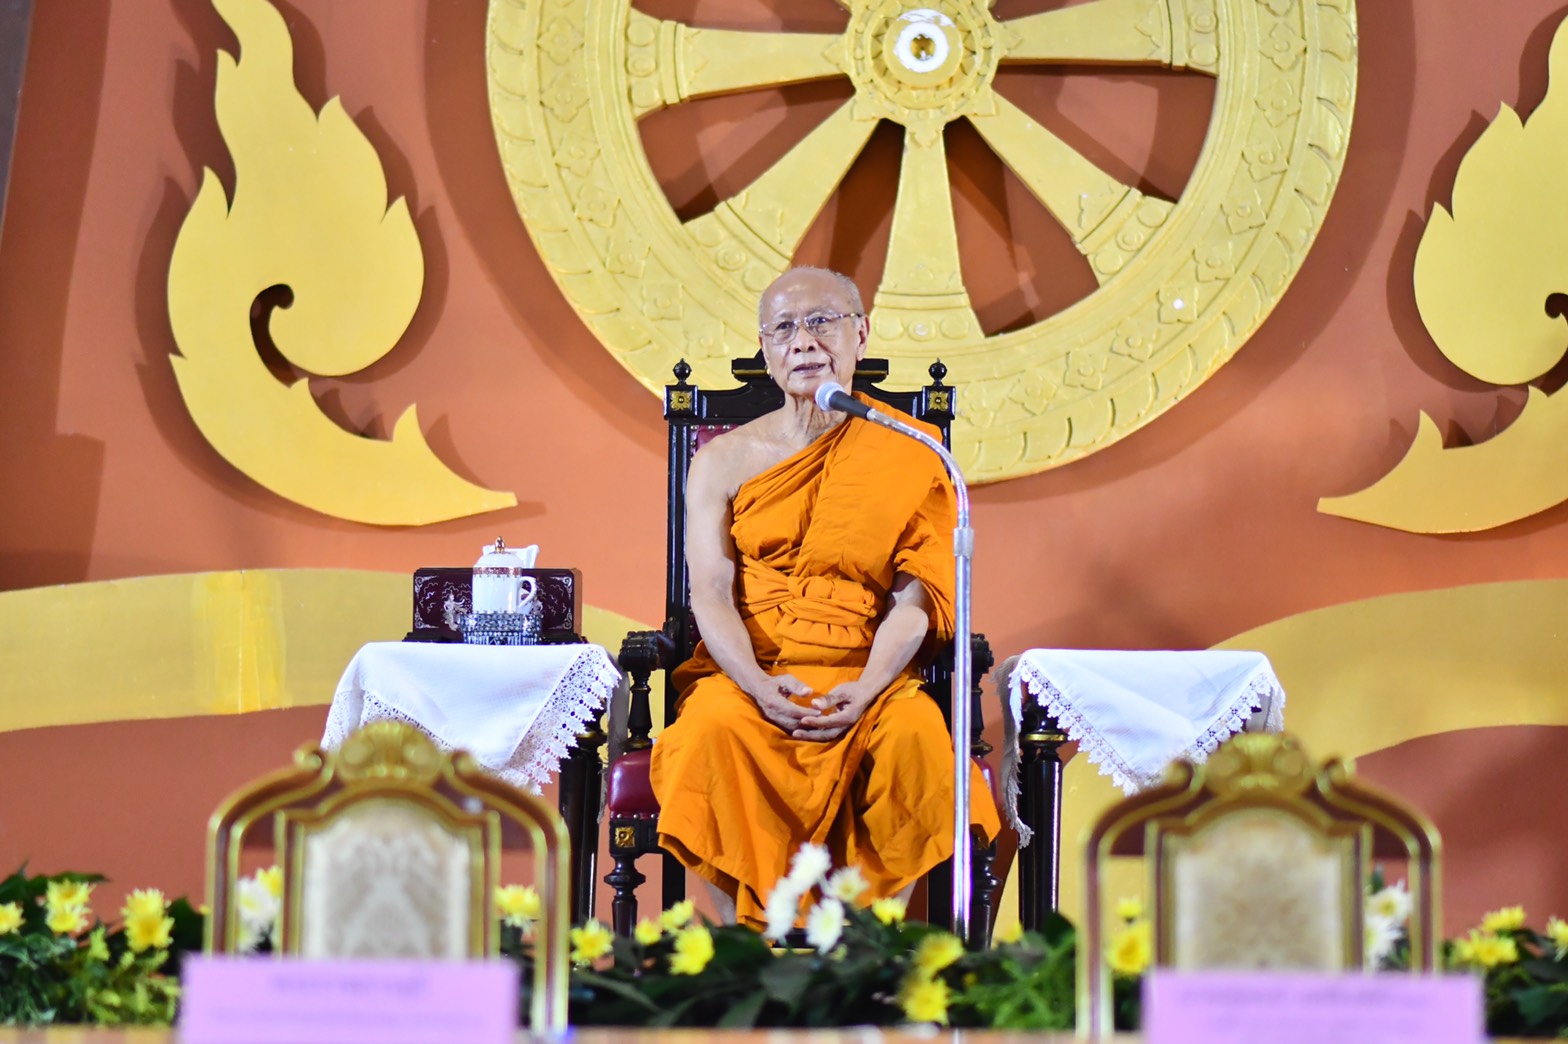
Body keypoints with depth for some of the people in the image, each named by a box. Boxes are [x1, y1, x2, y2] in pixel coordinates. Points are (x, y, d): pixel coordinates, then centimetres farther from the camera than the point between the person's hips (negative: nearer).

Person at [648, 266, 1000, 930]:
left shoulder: (907, 454, 8)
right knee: (714, 728, -33)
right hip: (747, 671, 0)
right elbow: (710, 594, -1)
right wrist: (759, 687, -21)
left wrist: (866, 690, -19)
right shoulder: (724, 461, 10)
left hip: (864, 675, 0)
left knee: (914, 734, -33)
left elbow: (915, 599, 0)